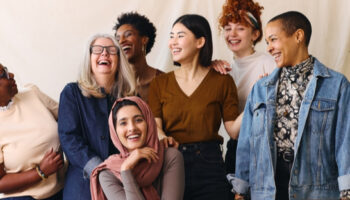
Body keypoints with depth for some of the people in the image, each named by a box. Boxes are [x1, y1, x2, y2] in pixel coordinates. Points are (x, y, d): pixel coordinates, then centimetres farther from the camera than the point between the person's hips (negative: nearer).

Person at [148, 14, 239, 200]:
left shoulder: (222, 81, 1)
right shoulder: (160, 83, 8)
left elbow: (234, 130, -4)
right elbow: (154, 125, -1)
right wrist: (163, 138, -24)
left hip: (209, 165, -1)